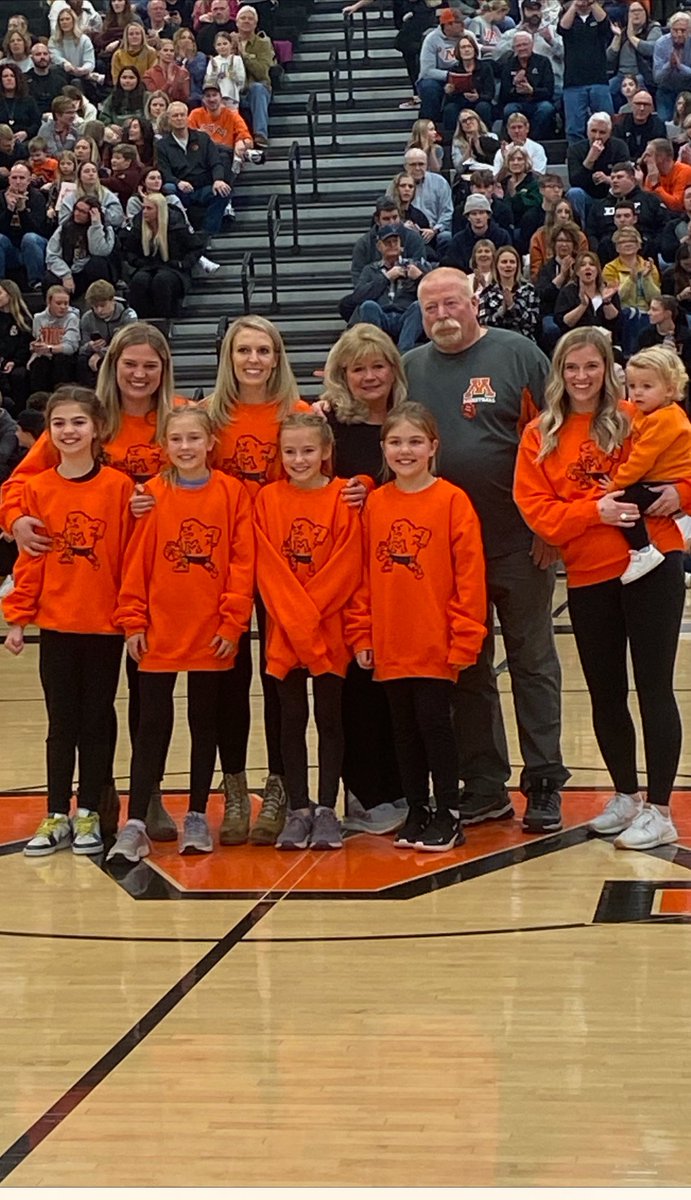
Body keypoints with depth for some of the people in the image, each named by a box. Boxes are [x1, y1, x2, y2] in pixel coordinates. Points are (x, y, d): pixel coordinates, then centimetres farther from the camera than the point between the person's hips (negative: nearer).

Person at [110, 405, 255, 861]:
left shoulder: (232, 493, -3)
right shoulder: (153, 494, -2)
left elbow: (242, 563, -4)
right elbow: (136, 562, -1)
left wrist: (232, 622, -8)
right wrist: (133, 621, -5)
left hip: (212, 635, 0)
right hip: (159, 632, 0)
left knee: (205, 722, 11)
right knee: (153, 725, 2)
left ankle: (197, 817, 21)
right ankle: (136, 823, 3)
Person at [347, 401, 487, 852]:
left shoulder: (452, 501, -7)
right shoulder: (374, 504, 6)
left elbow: (470, 575, -8)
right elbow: (363, 574, 9)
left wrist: (464, 637, -11)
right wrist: (361, 634, 5)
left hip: (437, 645, -4)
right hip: (390, 646, 4)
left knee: (434, 722, 0)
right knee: (405, 729, 11)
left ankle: (448, 815, 12)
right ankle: (417, 812, 23)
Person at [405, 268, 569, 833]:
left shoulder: (519, 355, -2)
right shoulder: (410, 369, 9)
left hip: (519, 543, -4)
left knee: (533, 662, 3)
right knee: (467, 668, 9)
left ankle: (545, 785, 9)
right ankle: (484, 786, 18)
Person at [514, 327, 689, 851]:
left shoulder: (636, 419, 0)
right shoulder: (540, 436, 4)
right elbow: (535, 508, -2)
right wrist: (594, 511, -15)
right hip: (588, 577, 3)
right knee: (605, 692, 12)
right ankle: (626, 795, 31)